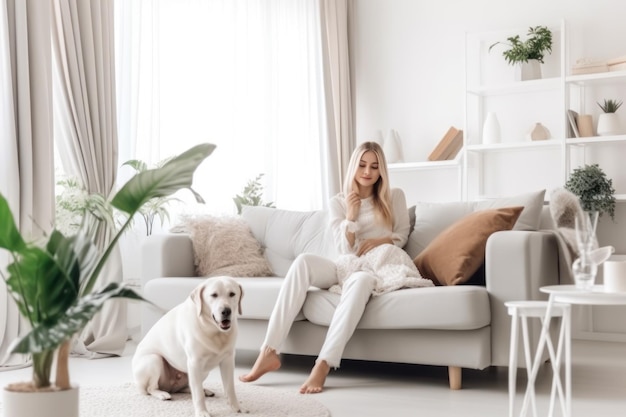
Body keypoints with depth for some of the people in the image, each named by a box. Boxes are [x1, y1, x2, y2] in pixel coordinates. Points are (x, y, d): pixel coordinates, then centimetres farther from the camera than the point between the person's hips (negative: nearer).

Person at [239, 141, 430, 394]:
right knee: (303, 261, -31)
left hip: (379, 268, -2)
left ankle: (323, 364, -47)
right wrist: (350, 216, -7)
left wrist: (382, 240, -3)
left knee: (361, 280, -42)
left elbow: (402, 235, 18)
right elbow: (345, 250, 8)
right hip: (347, 267, 2)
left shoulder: (394, 197, 14)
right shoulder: (338, 202, 15)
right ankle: (269, 352, -36)